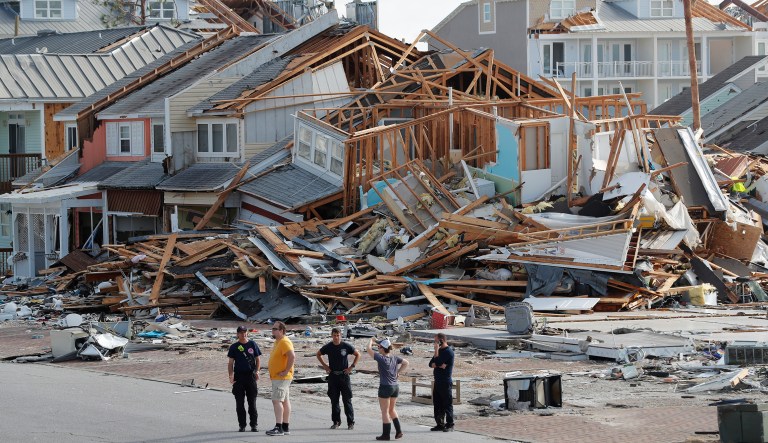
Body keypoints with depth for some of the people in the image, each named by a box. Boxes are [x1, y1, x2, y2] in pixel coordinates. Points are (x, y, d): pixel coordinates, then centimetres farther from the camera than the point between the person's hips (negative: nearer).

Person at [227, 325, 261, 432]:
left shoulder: (252, 344, 7)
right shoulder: (234, 347, 7)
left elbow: (258, 359, 11)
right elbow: (231, 363, 7)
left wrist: (257, 371, -5)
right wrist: (231, 375, -7)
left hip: (251, 375, -1)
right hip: (238, 376, 1)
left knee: (252, 402, 2)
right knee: (239, 403, 2)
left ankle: (254, 424, 7)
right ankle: (242, 425, 8)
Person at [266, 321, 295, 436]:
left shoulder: (284, 342, -17)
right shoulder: (278, 341, 16)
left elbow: (292, 356, -29)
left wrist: (286, 371, -24)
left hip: (281, 378, -11)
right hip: (277, 377, 11)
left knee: (277, 400, -15)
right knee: (285, 401, 11)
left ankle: (279, 427, -19)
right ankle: (285, 428, 13)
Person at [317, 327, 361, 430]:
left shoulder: (346, 346, -5)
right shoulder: (328, 347, 1)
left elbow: (358, 354, 7)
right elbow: (318, 354, 20)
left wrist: (352, 367, -1)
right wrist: (324, 365, 9)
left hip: (344, 375, -2)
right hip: (332, 376, 2)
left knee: (347, 400, -1)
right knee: (334, 400, 6)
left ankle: (351, 422, 4)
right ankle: (336, 422, 14)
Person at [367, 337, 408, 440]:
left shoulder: (381, 358, -16)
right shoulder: (395, 358, 2)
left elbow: (369, 350, -11)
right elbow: (406, 363, 14)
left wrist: (371, 341, 7)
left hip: (385, 388, -7)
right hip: (395, 387, 7)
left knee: (385, 412, 4)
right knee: (392, 410, 21)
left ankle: (386, 434, 8)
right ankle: (398, 431, 15)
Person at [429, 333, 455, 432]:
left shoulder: (448, 352, -12)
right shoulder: (440, 350, 16)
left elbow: (437, 362, -19)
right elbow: (431, 364, 11)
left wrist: (436, 350, -12)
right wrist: (439, 365, -10)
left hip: (446, 382, -9)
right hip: (438, 382, 9)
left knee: (447, 404, -4)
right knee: (437, 404, 11)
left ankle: (449, 425, 0)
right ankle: (440, 424, 17)